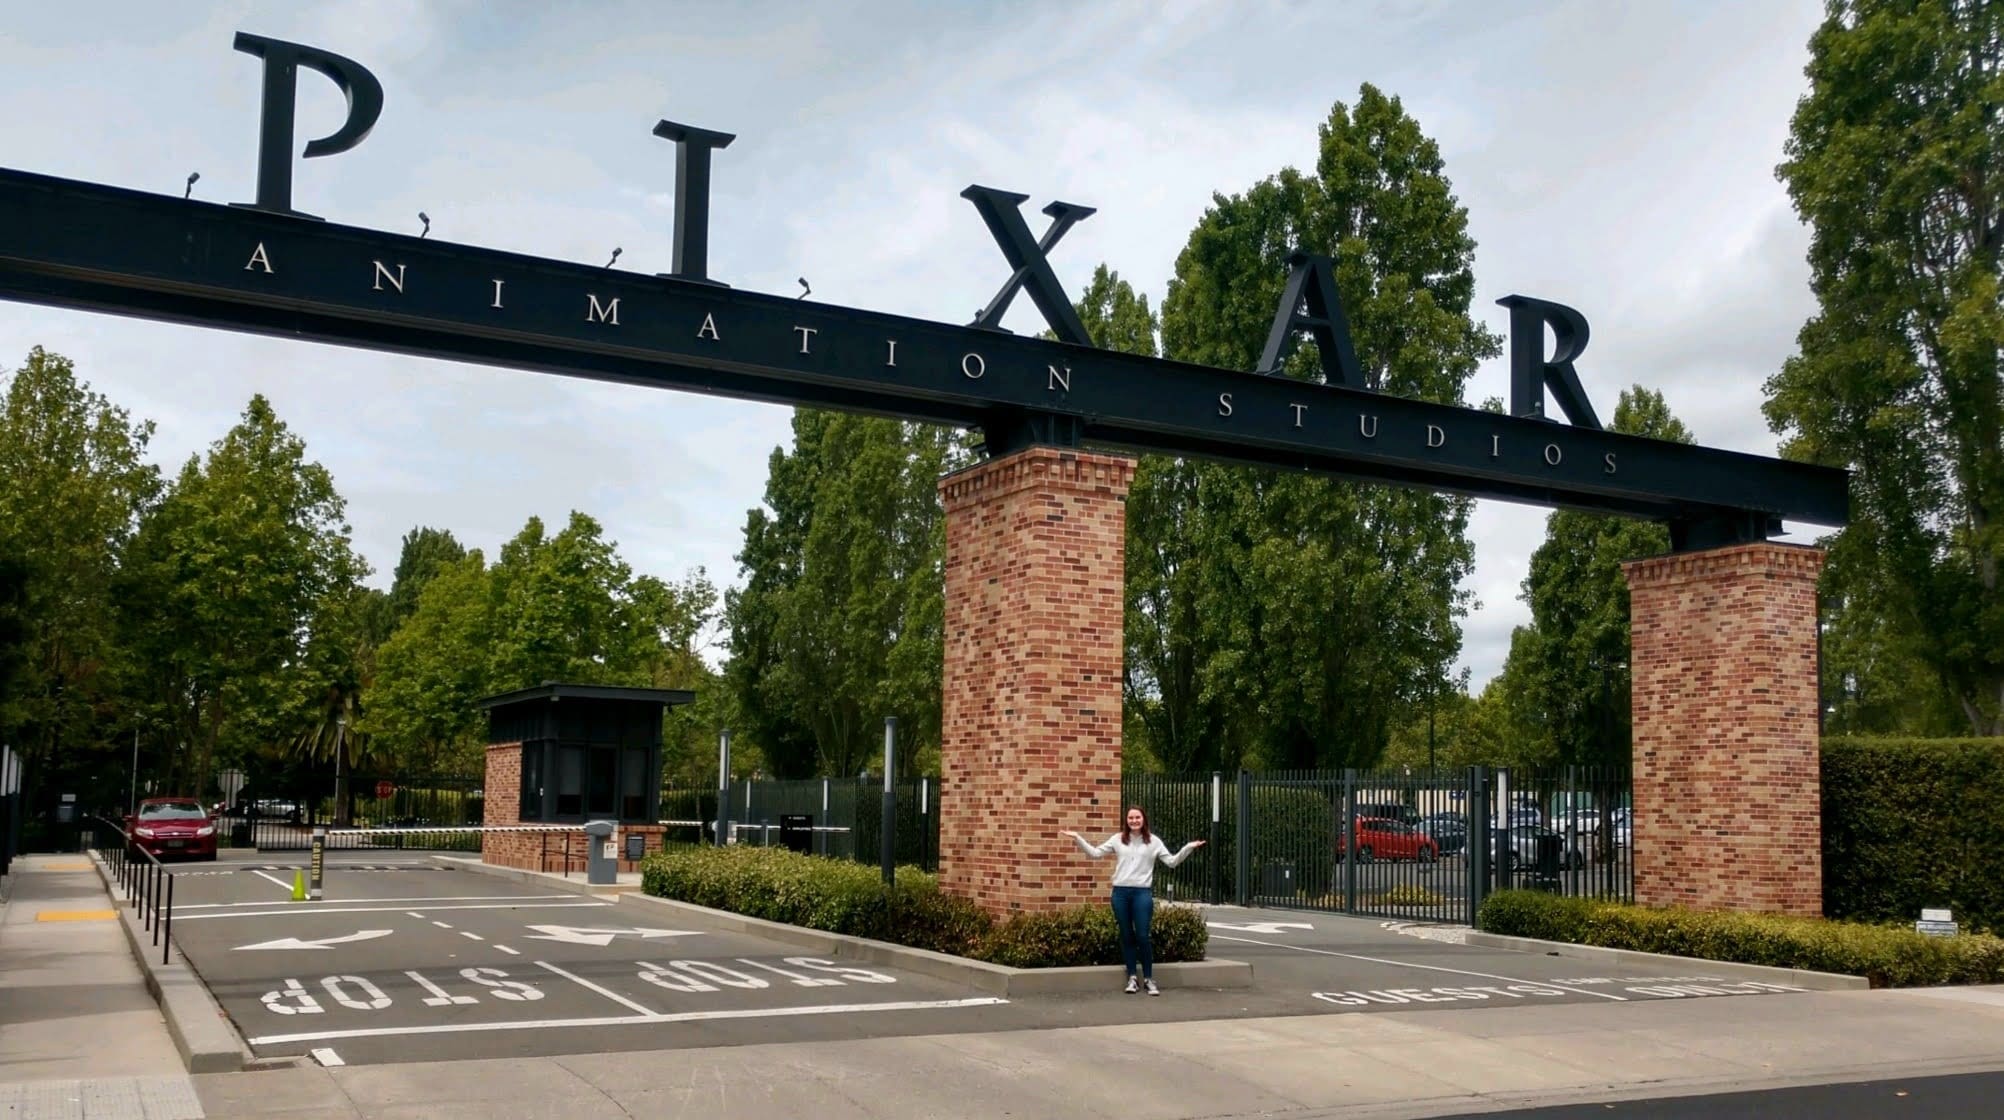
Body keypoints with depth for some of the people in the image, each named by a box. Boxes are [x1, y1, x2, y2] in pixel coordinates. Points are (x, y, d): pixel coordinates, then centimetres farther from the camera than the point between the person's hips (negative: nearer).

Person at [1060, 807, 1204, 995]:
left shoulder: (1153, 841, 5)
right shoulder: (1118, 839, 8)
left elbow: (1172, 861, 3)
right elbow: (1095, 853, 8)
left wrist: (1188, 848, -8)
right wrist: (1077, 838, 2)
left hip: (1142, 892, -2)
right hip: (1120, 892, 2)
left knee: (1142, 936, -4)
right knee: (1126, 936, 8)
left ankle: (1148, 978, 9)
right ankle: (1132, 977, 18)